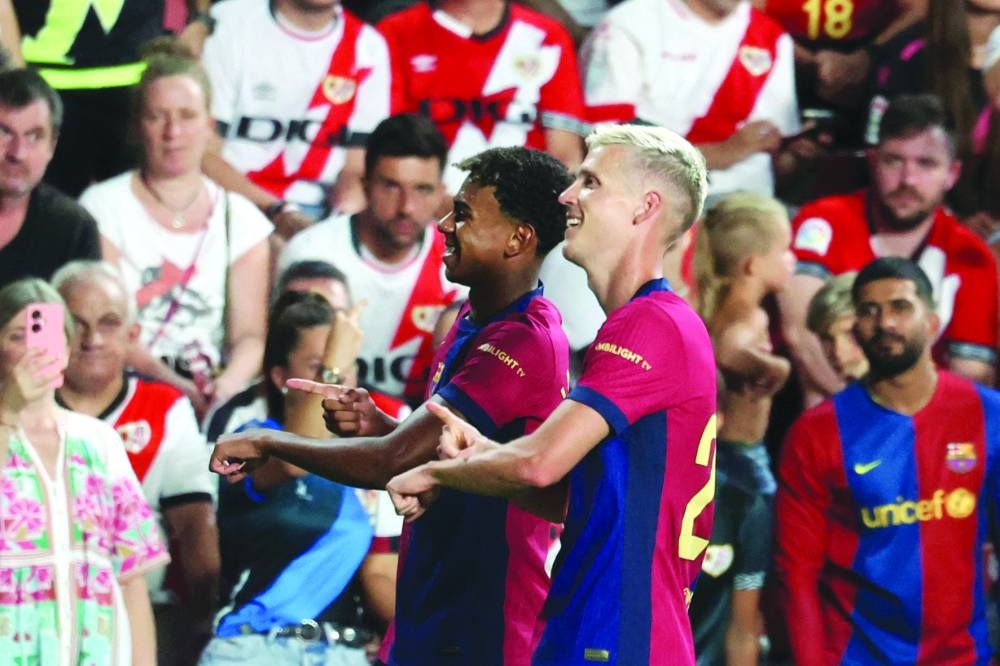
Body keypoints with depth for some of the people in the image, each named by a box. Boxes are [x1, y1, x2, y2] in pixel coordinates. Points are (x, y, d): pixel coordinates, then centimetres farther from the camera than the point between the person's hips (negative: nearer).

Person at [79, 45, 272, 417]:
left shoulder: (240, 219, 14)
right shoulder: (104, 206, 5)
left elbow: (250, 334, 6)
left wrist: (230, 383, -18)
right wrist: (176, 386, -21)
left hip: (211, 401, 3)